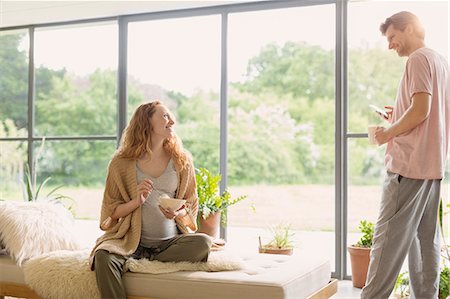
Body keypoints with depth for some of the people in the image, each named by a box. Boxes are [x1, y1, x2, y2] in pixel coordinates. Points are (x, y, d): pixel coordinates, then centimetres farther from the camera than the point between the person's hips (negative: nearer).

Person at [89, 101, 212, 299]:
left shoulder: (182, 160, 7)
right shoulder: (121, 163, 2)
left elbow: (191, 204, 13)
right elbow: (111, 211, 5)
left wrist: (177, 213, -10)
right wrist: (136, 202, -15)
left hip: (171, 241, 2)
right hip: (132, 241, -2)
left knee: (203, 242, -29)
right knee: (103, 256, -33)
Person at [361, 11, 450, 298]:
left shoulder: (418, 59, -9)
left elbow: (420, 109, -20)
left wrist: (389, 133, -9)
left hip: (409, 164, -9)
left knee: (389, 237, -7)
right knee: (426, 237, 10)